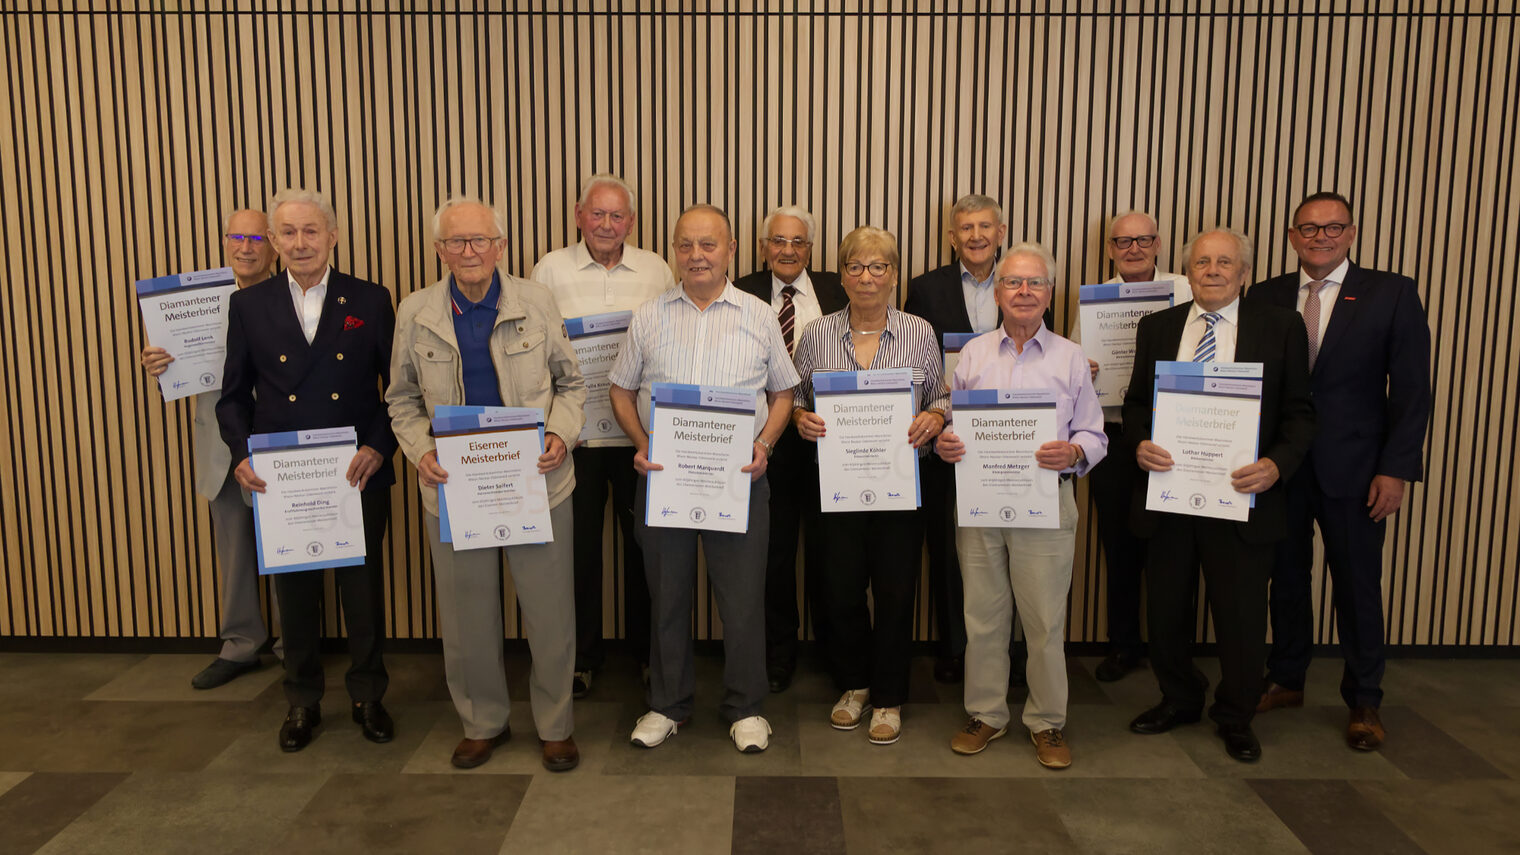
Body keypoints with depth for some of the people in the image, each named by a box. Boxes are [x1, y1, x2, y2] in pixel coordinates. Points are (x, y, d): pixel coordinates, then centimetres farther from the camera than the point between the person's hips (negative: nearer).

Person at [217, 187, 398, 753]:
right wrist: (241, 454, -8)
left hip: (359, 476, -1)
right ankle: (302, 701, 31)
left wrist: (380, 446, -12)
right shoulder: (248, 306, 4)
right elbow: (234, 395, 7)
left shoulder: (370, 302, 0)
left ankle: (368, 696, 27)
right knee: (294, 593, 13)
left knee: (363, 589, 9)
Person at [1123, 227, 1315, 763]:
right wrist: (1140, 443, -11)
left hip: (1242, 496, -2)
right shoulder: (1156, 327, 7)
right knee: (1165, 610, 14)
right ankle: (1179, 699, 39)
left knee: (1241, 615, 9)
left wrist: (1277, 463, -17)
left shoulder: (1281, 328, 0)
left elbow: (1299, 412, 0)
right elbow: (1136, 402, 10)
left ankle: (1236, 717, 33)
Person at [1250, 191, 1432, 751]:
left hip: (1353, 471, -2)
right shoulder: (1265, 297, 5)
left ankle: (1364, 701, 24)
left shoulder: (1392, 293, -2)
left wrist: (1395, 469, -10)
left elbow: (1412, 389, -4)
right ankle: (1286, 681, 30)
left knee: (1358, 585, 7)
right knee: (1287, 578, 13)